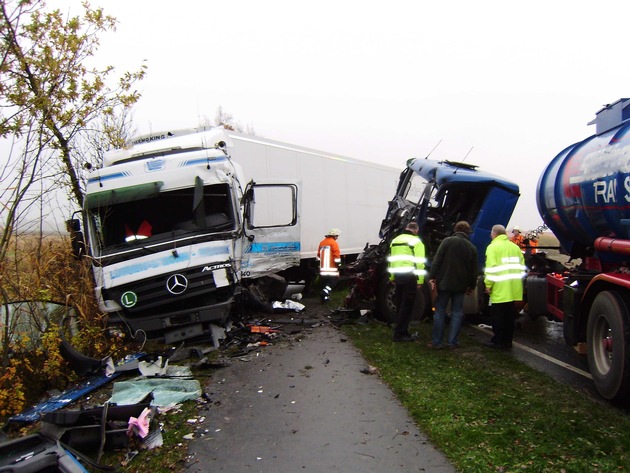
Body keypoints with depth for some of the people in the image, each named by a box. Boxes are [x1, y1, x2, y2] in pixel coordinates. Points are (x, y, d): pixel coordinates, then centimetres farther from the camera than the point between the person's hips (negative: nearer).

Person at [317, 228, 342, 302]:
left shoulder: (322, 243, 15)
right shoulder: (333, 243, -8)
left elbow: (319, 255, 21)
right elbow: (336, 255, -13)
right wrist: (338, 264, -4)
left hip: (322, 268, 7)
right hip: (331, 268, -7)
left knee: (324, 281, 14)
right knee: (333, 280, -1)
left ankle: (325, 297, 15)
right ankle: (324, 293, -18)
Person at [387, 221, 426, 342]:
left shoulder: (395, 241, 16)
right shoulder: (416, 242, -6)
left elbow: (390, 260, 18)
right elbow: (419, 263, -13)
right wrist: (420, 280, -12)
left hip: (397, 276, 7)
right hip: (409, 276, -7)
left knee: (400, 305, 16)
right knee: (406, 306, -2)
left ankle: (402, 331, 23)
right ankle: (399, 333, -2)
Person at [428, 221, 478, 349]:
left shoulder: (447, 241, -5)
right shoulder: (472, 247, 5)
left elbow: (437, 260, -11)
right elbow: (474, 270, 8)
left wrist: (432, 277, -10)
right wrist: (472, 286, 16)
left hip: (444, 283, -2)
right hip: (460, 285, 2)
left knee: (440, 312, 4)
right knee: (457, 313, 10)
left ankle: (436, 342, 5)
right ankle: (453, 342, 9)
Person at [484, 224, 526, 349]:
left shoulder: (493, 247, -7)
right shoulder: (515, 247, 13)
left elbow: (491, 268, -14)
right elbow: (521, 267, 13)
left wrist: (488, 285, -9)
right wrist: (516, 281, 17)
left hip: (500, 289, -6)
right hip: (514, 289, 6)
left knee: (498, 316, 2)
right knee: (509, 316, 13)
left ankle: (498, 341, 7)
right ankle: (507, 341, 20)